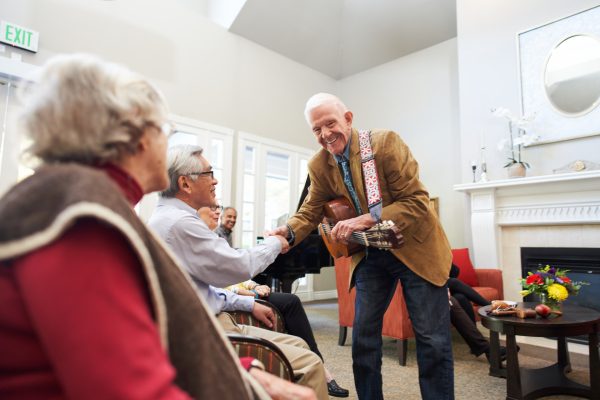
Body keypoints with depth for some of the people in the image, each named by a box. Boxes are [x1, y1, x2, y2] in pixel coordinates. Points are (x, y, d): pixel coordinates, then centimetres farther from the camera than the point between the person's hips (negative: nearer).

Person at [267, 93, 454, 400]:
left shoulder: (385, 142, -19)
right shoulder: (319, 166, -4)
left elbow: (417, 201, -20)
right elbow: (311, 211, 1)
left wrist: (365, 219, -31)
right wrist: (287, 231, -21)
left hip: (415, 247, -3)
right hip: (371, 255, 4)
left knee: (432, 340, 2)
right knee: (363, 337, 7)